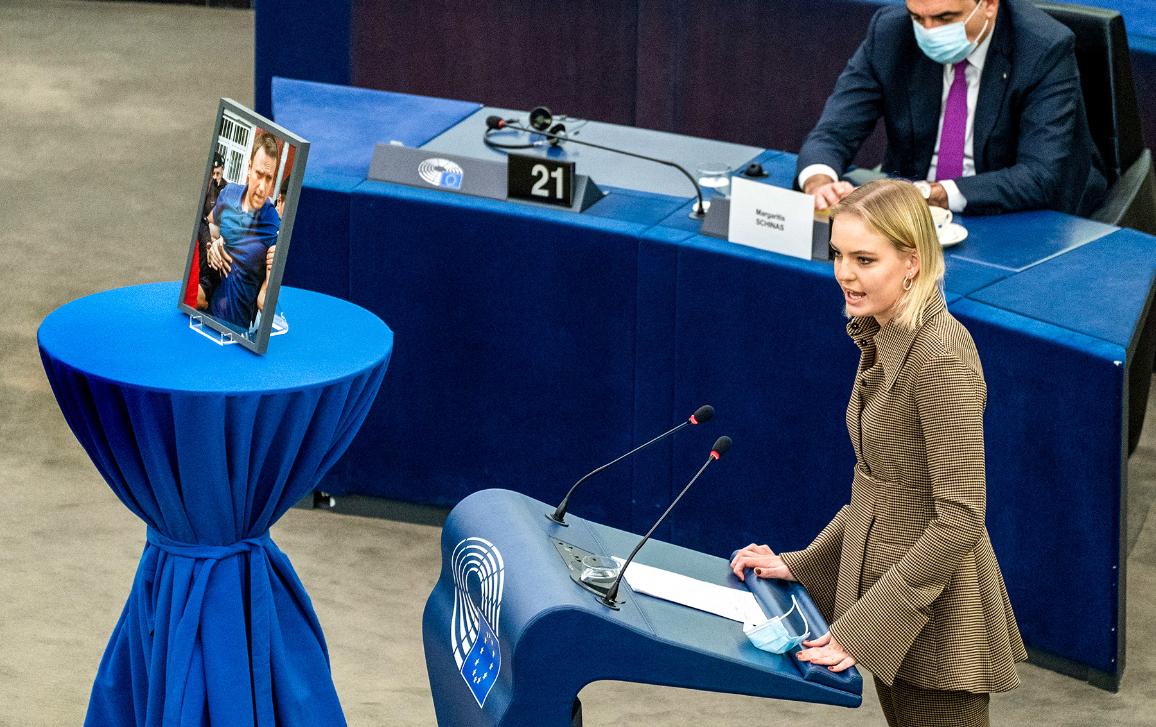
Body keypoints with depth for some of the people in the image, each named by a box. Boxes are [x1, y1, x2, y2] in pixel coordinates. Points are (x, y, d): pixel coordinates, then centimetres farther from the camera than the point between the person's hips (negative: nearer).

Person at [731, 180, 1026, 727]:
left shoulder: (941, 359, -23)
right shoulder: (883, 338, 6)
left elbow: (961, 518, -24)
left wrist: (860, 625, -23)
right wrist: (800, 564, 8)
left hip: (935, 616, -8)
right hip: (883, 576, 9)